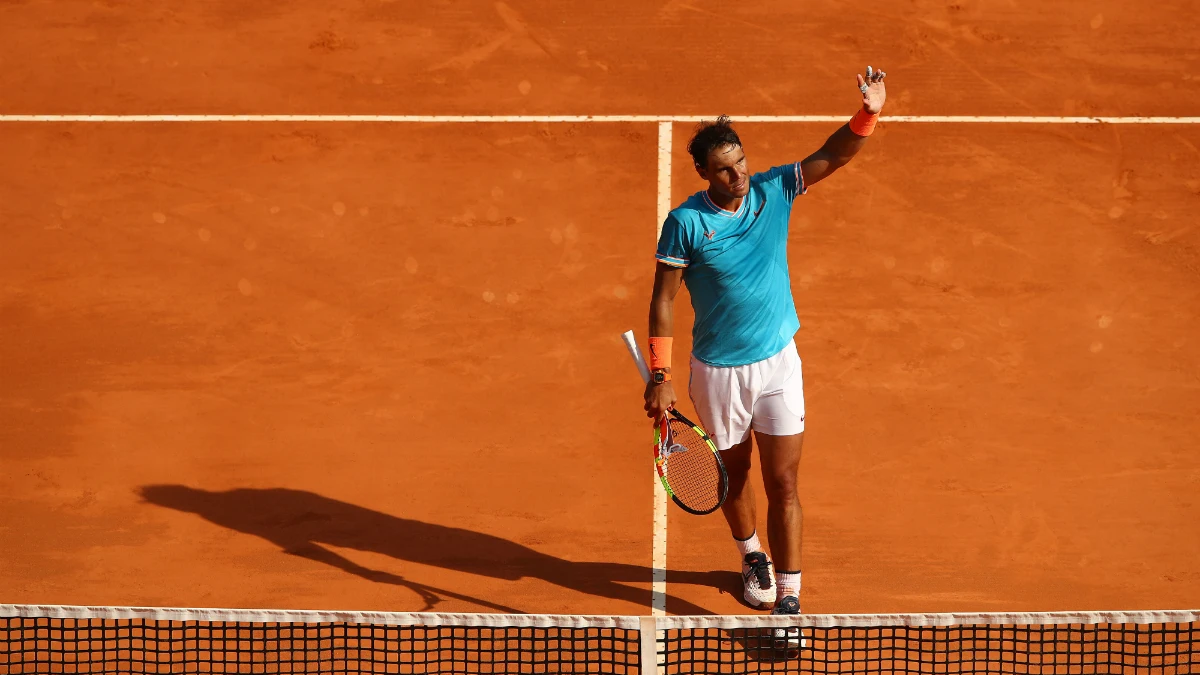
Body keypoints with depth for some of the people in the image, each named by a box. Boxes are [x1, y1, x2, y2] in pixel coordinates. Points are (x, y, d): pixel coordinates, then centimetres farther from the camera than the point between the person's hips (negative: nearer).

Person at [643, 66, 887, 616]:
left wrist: (868, 113, -30)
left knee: (783, 484, -4)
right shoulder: (685, 222, -14)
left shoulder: (772, 191, -6)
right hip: (717, 371, -1)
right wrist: (660, 376, -12)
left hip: (778, 363, 1)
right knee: (732, 475, 19)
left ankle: (789, 596, 0)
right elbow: (663, 300, -8)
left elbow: (832, 156, -11)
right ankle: (752, 556, 47)